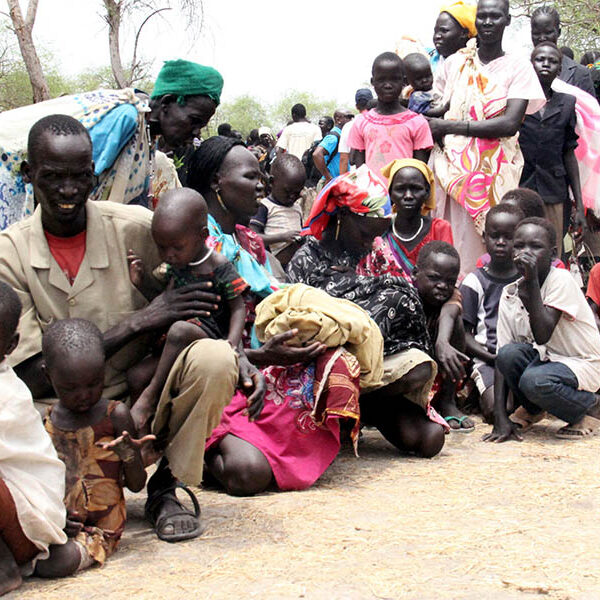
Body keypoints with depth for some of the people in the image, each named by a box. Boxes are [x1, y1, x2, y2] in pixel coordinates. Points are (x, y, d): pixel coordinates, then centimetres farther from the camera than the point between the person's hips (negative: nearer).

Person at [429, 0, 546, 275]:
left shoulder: (518, 67, 2)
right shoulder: (455, 62, 11)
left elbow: (510, 123, -10)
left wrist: (450, 126, -10)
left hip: (494, 170, -2)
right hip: (451, 167, 3)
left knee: (487, 242, -6)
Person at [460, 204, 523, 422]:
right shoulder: (474, 282, 3)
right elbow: (464, 332, 1)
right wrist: (488, 356, -14)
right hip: (488, 358, -2)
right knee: (497, 409, -27)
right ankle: (480, 394, 6)